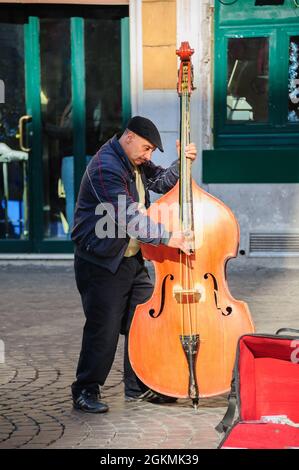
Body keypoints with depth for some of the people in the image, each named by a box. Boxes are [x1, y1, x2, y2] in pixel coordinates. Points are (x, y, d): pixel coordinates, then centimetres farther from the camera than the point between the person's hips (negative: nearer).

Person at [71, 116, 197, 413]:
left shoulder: (135, 163, 9)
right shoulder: (105, 167, -21)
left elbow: (163, 181, 18)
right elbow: (128, 216, -30)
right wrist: (167, 237, -33)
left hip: (132, 259, 9)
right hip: (102, 263, -9)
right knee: (104, 329, -7)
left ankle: (138, 386, 22)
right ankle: (85, 391, 7)